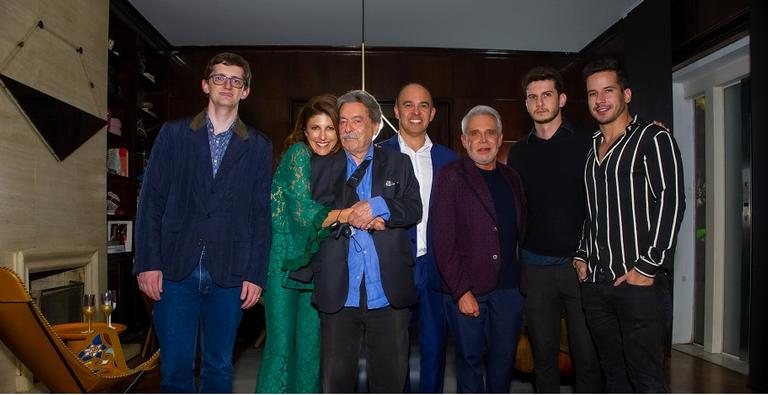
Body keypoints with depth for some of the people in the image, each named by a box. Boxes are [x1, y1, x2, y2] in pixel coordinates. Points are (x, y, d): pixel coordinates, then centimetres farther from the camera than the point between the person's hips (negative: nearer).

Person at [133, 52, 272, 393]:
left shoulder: (258, 146, 7)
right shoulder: (173, 134, 7)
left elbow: (261, 214, 4)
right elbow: (151, 202, 3)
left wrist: (256, 274, -1)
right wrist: (147, 262, -4)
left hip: (229, 275, 0)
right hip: (175, 271, 0)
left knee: (219, 367, 11)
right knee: (175, 367, 5)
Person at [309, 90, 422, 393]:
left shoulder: (398, 164, 10)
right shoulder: (322, 167, 11)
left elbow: (414, 209, -2)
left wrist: (378, 206, -17)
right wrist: (349, 217, -12)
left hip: (389, 295, 0)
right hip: (338, 295, 1)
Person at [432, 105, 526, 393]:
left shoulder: (512, 178, 12)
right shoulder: (450, 177, -5)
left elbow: (521, 230, 14)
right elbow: (443, 240, -10)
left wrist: (522, 280, 5)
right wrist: (461, 291, -14)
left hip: (508, 287, 4)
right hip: (466, 290, -4)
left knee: (504, 359, 13)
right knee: (470, 359, 8)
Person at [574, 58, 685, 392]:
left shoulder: (652, 138, -3)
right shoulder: (591, 150, 18)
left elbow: (671, 202, -11)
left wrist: (648, 267, -15)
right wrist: (582, 256, 10)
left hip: (636, 281, -6)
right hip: (594, 281, 6)